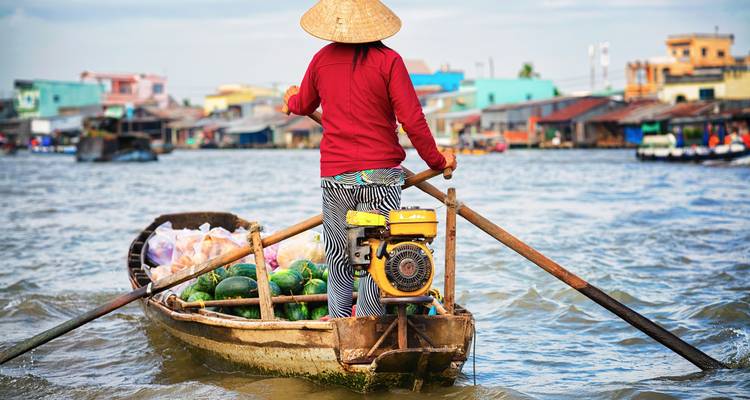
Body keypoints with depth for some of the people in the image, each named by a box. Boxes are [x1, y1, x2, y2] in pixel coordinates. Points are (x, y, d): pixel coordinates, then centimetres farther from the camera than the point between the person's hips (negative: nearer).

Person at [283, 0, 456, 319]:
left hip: (335, 177, 3)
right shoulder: (387, 60, -7)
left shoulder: (322, 59, 4)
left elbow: (303, 106, 23)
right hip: (381, 176, -3)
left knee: (339, 259, 14)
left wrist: (291, 98, 47)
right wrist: (436, 161, 4)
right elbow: (412, 121, -10)